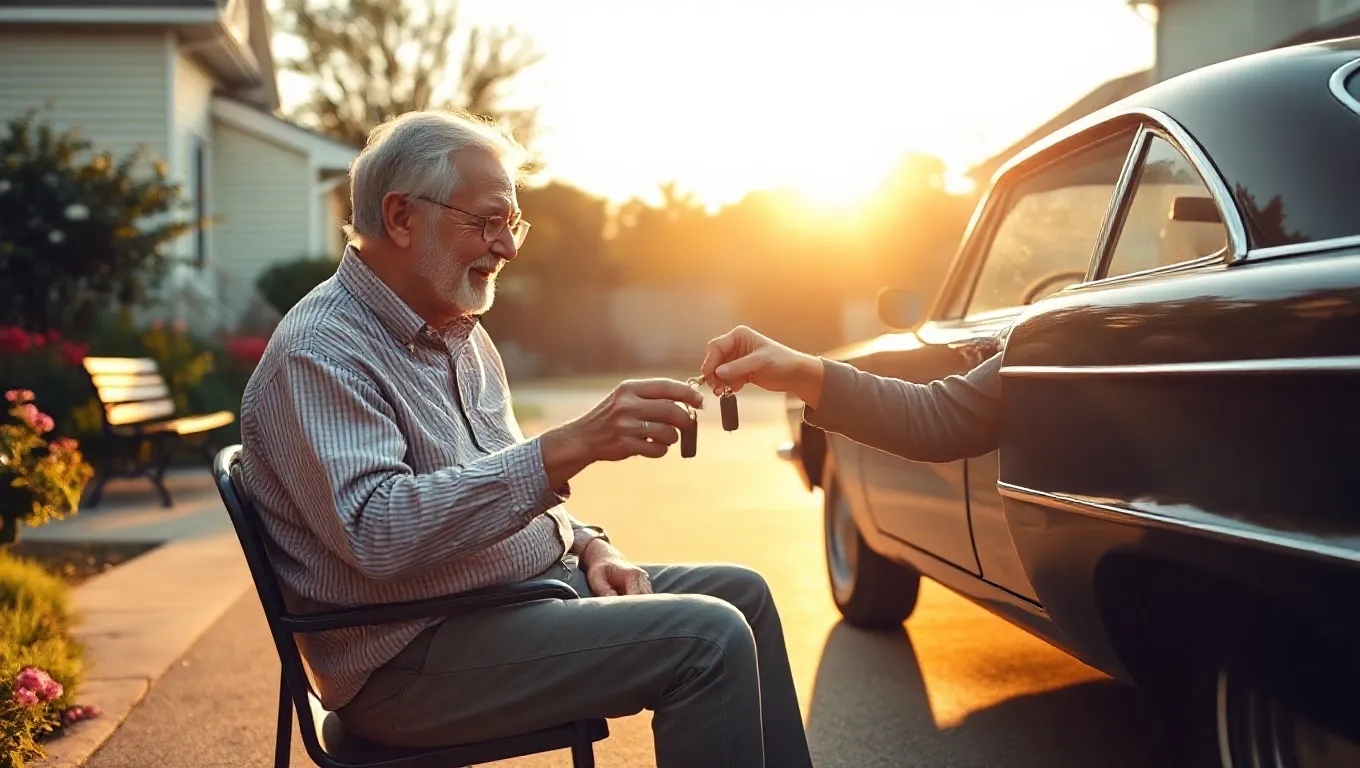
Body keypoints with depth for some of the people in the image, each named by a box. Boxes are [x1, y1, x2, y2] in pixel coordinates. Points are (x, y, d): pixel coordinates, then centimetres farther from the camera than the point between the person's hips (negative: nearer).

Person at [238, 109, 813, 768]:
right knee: (708, 639, -21)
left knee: (742, 593, 8)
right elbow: (379, 532, -32)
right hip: (413, 663, -10)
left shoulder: (459, 331, 14)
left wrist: (588, 544, 4)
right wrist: (571, 446, -37)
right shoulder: (318, 355, -18)